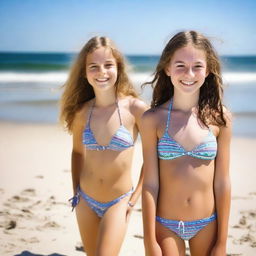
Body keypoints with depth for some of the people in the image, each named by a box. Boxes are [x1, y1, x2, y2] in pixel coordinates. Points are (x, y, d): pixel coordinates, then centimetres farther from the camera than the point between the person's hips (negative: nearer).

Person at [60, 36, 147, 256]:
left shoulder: (135, 108, -16)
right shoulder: (82, 111, -6)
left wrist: (135, 198, -7)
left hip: (118, 202, -4)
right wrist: (75, 191, 9)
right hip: (85, 201, 4)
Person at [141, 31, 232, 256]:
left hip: (207, 225, 2)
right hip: (165, 226, -1)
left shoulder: (219, 117, -7)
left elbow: (222, 183, -4)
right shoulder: (153, 119, -10)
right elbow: (150, 184, -9)